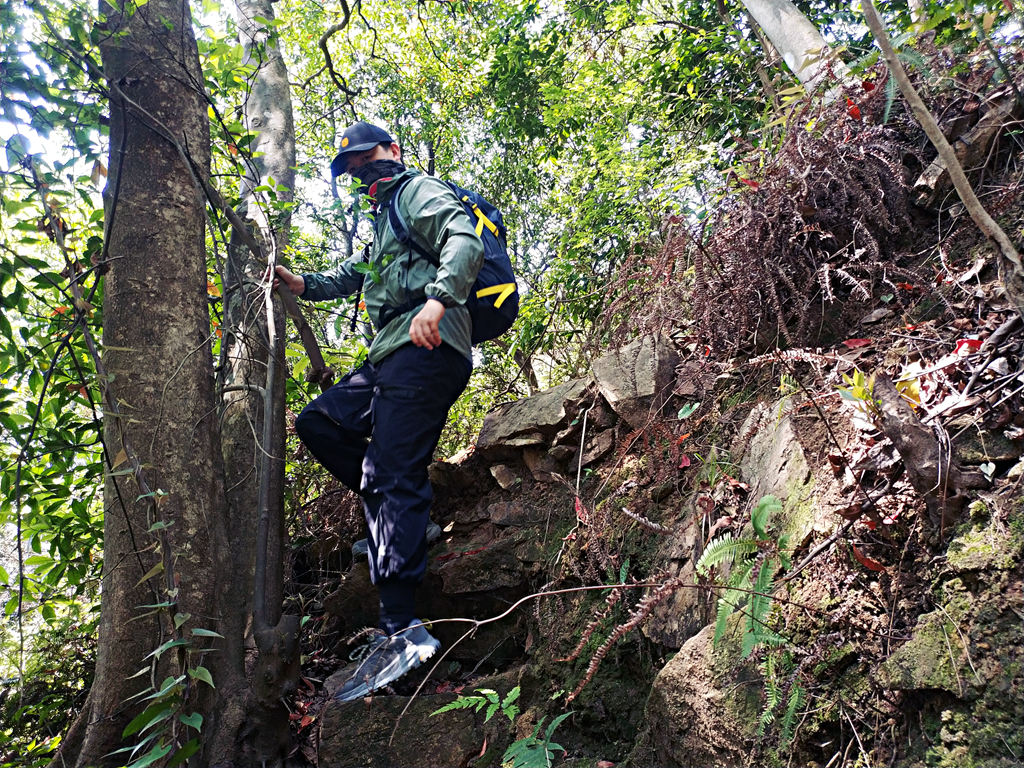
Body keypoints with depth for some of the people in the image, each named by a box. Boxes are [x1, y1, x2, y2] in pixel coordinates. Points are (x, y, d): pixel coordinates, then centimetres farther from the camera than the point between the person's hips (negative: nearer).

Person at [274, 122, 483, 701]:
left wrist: (438, 298, -32)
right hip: (391, 355, 10)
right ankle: (408, 514, 9)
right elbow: (349, 277, 41)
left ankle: (404, 628, -19)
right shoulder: (385, 222, 34)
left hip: (425, 349, -10)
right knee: (318, 423, 10)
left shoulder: (419, 190, 5)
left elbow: (465, 240, -15)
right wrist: (295, 281, 25)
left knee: (393, 473, -18)